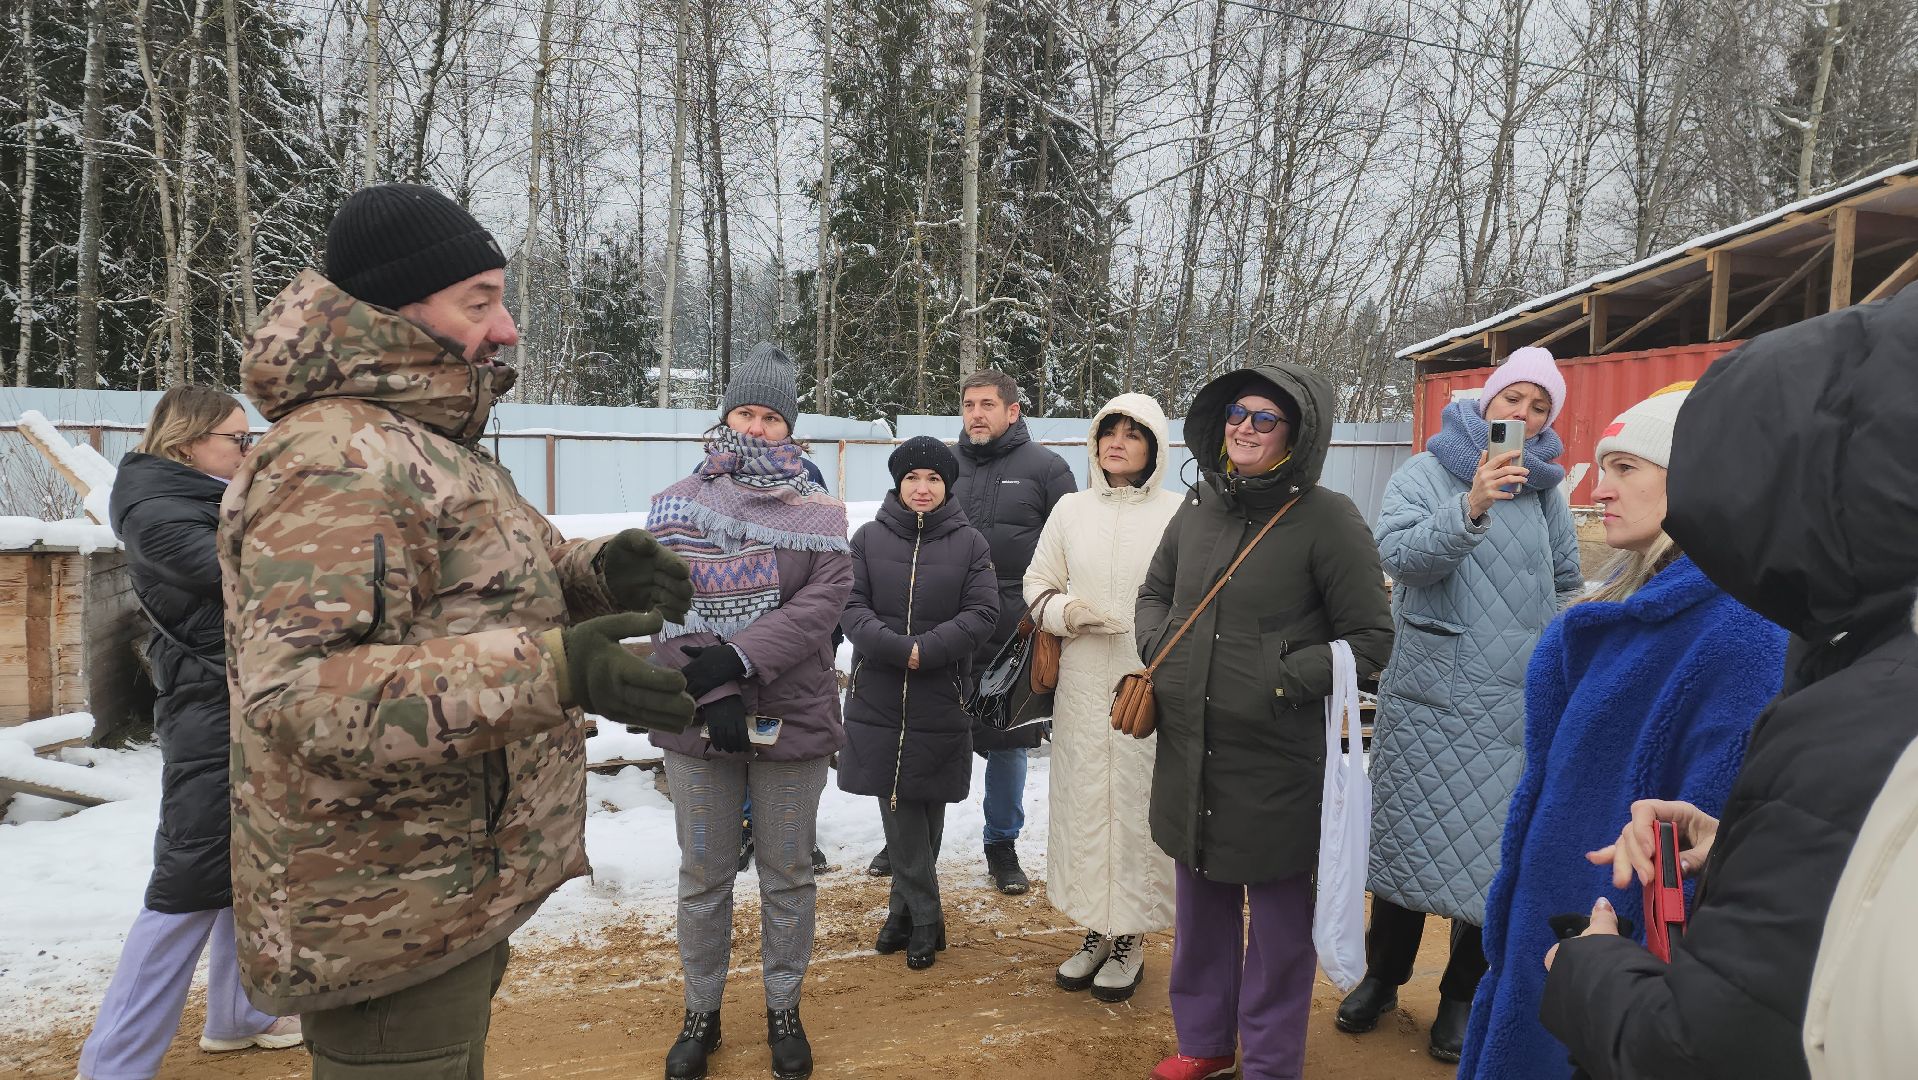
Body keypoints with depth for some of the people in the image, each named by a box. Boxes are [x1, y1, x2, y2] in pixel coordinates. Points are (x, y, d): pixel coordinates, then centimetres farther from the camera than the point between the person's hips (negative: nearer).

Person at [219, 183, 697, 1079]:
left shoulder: (431, 447, 12)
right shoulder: (333, 461, -22)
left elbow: (494, 583, 18)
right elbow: (297, 691, -32)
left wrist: (594, 571, -4)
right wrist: (549, 669, -40)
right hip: (388, 919, -10)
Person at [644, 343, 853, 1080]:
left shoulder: (819, 511, 2)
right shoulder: (678, 504, 3)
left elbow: (825, 600, -12)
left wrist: (739, 659, -23)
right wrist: (716, 691, -19)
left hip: (792, 717, 0)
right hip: (696, 718, 1)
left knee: (787, 874, 12)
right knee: (704, 876, 13)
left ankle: (784, 1010, 30)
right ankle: (701, 1013, 31)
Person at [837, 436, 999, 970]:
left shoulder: (969, 542, 2)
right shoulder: (869, 537, 4)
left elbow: (983, 612, -5)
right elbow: (851, 606, -3)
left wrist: (926, 650, -17)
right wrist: (897, 649, -18)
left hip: (941, 700, 0)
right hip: (878, 698, 1)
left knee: (927, 808, 7)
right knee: (897, 806, 3)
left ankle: (904, 910, 23)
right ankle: (925, 918, 16)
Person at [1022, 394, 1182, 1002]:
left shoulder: (1178, 513, -3)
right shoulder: (1071, 509, 8)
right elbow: (1038, 584, 13)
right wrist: (1068, 611, -7)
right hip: (1082, 684, 4)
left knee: (1138, 803, 2)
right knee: (1082, 800, 9)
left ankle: (1129, 940, 19)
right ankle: (1096, 932, 26)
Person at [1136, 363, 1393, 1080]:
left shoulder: (1328, 520, -11)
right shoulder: (1199, 507, 5)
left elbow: (1371, 642, -8)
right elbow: (1154, 592, 20)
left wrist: (1283, 679, -16)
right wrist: (1156, 647, 1)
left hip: (1280, 764, -5)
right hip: (1188, 752, 6)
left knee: (1279, 920, 10)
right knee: (1200, 908, 20)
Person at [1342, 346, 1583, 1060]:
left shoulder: (1544, 490, 9)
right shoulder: (1426, 473, -2)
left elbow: (1568, 586, 18)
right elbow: (1398, 554, -19)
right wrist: (1470, 508, -31)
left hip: (1514, 704, 2)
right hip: (1428, 695, -2)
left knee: (1494, 844, 4)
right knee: (1407, 833, 7)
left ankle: (1464, 993, 24)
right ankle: (1384, 974, 27)